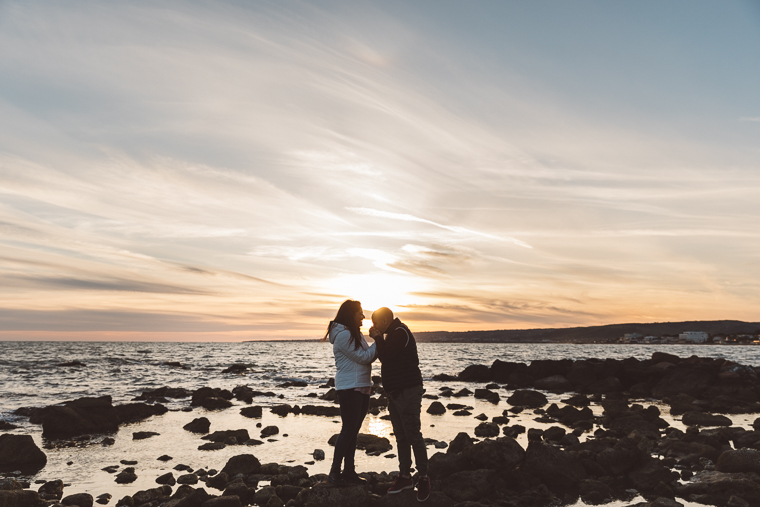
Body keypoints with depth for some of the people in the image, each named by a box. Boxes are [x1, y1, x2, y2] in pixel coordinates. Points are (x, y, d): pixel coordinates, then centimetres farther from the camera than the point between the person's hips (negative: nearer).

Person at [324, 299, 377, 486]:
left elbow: (367, 357, 14)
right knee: (349, 429, -6)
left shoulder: (355, 334, 17)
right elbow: (363, 357, -15)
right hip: (349, 388, -9)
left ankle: (349, 471, 18)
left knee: (353, 430, 11)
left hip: (361, 387, 9)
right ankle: (335, 471, 3)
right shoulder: (343, 335, -14)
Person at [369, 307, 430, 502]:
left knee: (413, 435, -5)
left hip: (407, 391, -10)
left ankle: (423, 478, 5)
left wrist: (378, 337, -10)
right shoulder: (392, 334, 17)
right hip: (396, 391, 10)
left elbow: (385, 356, -21)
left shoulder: (400, 333, -15)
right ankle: (405, 476, 20)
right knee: (400, 435, 12)